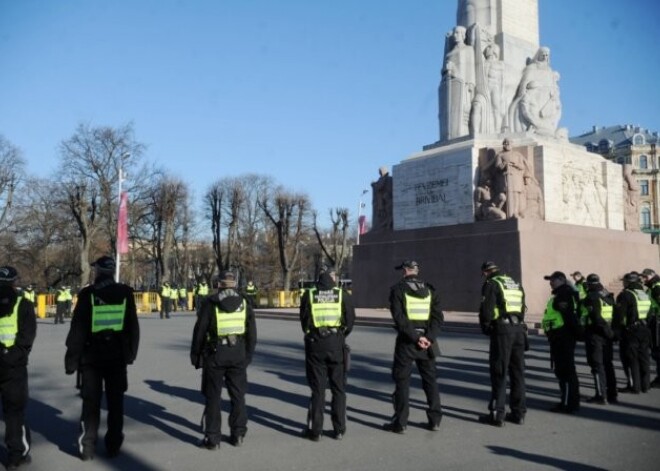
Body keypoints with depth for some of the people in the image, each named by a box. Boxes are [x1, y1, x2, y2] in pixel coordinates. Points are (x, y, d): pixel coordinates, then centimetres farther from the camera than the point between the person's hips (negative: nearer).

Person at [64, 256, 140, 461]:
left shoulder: (87, 294, -9)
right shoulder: (125, 293, 0)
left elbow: (77, 330, -9)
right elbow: (133, 327, 5)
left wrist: (72, 359, -3)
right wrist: (130, 353, 14)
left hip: (91, 356, -2)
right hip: (117, 357, 2)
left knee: (91, 402, 8)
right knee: (115, 402, 11)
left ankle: (87, 447, 11)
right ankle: (113, 445, 16)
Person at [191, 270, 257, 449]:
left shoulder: (210, 303, -3)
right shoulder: (244, 304, 6)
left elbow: (200, 331, -3)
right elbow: (252, 334, 8)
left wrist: (196, 355, 6)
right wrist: (248, 355, 17)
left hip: (215, 353, -2)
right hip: (238, 354, 3)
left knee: (213, 396, 6)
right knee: (238, 395, 14)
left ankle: (212, 438, 9)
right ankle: (238, 434, 19)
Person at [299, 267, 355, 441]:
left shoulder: (309, 295, 3)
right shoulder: (343, 294, 2)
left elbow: (304, 320, 5)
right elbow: (350, 320, 1)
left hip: (315, 343, 0)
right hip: (336, 343, 0)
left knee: (317, 389, 8)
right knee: (338, 388, 11)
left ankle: (315, 430, 11)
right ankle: (339, 430, 15)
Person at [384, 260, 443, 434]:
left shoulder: (398, 289, -4)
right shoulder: (429, 290, 9)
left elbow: (400, 318, -15)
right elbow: (438, 317, -1)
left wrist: (416, 338, -16)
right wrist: (429, 337, -10)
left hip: (406, 341, -4)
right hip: (427, 341, 4)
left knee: (402, 382, 4)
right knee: (430, 380, 15)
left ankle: (400, 423, 7)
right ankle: (435, 420, 19)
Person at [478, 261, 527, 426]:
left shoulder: (491, 284, -3)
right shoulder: (516, 284, 19)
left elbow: (486, 309, -10)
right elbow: (523, 309, 19)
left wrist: (485, 327, 5)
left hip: (502, 329, -7)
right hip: (519, 329, 7)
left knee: (499, 373, -1)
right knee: (518, 372, 12)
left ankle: (497, 414, 2)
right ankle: (519, 413, 17)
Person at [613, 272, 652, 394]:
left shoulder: (625, 295, -13)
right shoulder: (646, 295, 12)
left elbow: (618, 315, -16)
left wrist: (615, 331, -10)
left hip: (630, 332, -7)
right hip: (645, 332, 7)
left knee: (631, 360, 0)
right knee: (644, 359, 14)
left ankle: (634, 386, 1)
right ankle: (645, 385, 21)